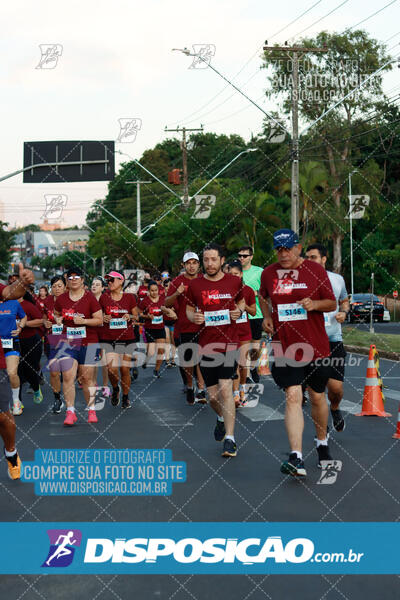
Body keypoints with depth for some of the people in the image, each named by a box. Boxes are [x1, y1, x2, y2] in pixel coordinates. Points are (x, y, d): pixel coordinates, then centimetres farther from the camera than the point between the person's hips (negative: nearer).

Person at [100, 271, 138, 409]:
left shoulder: (130, 297, 2)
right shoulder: (104, 297, 3)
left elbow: (136, 316, 11)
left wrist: (130, 317, -10)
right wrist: (103, 318, -7)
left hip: (127, 338, 0)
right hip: (108, 339, 0)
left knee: (125, 369, 1)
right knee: (112, 369, -13)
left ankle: (125, 397, 20)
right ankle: (115, 389, 18)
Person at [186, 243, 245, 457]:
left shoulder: (234, 282, 2)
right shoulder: (195, 285, 1)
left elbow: (241, 301, 19)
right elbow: (189, 309, 14)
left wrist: (239, 311, -4)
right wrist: (193, 317, -9)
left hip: (228, 343, -2)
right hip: (206, 344, 2)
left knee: (225, 390, -13)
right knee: (212, 395, 8)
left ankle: (230, 439, -7)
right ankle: (221, 418, 43)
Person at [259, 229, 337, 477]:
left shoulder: (315, 270, -2)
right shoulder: (269, 273, 6)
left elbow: (332, 303, 3)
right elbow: (263, 297, 25)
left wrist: (315, 304, -18)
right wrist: (267, 316, 7)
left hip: (315, 346, 0)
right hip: (285, 347, 1)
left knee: (317, 397, 11)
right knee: (293, 397, -11)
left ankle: (322, 442, 37)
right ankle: (296, 458, -14)